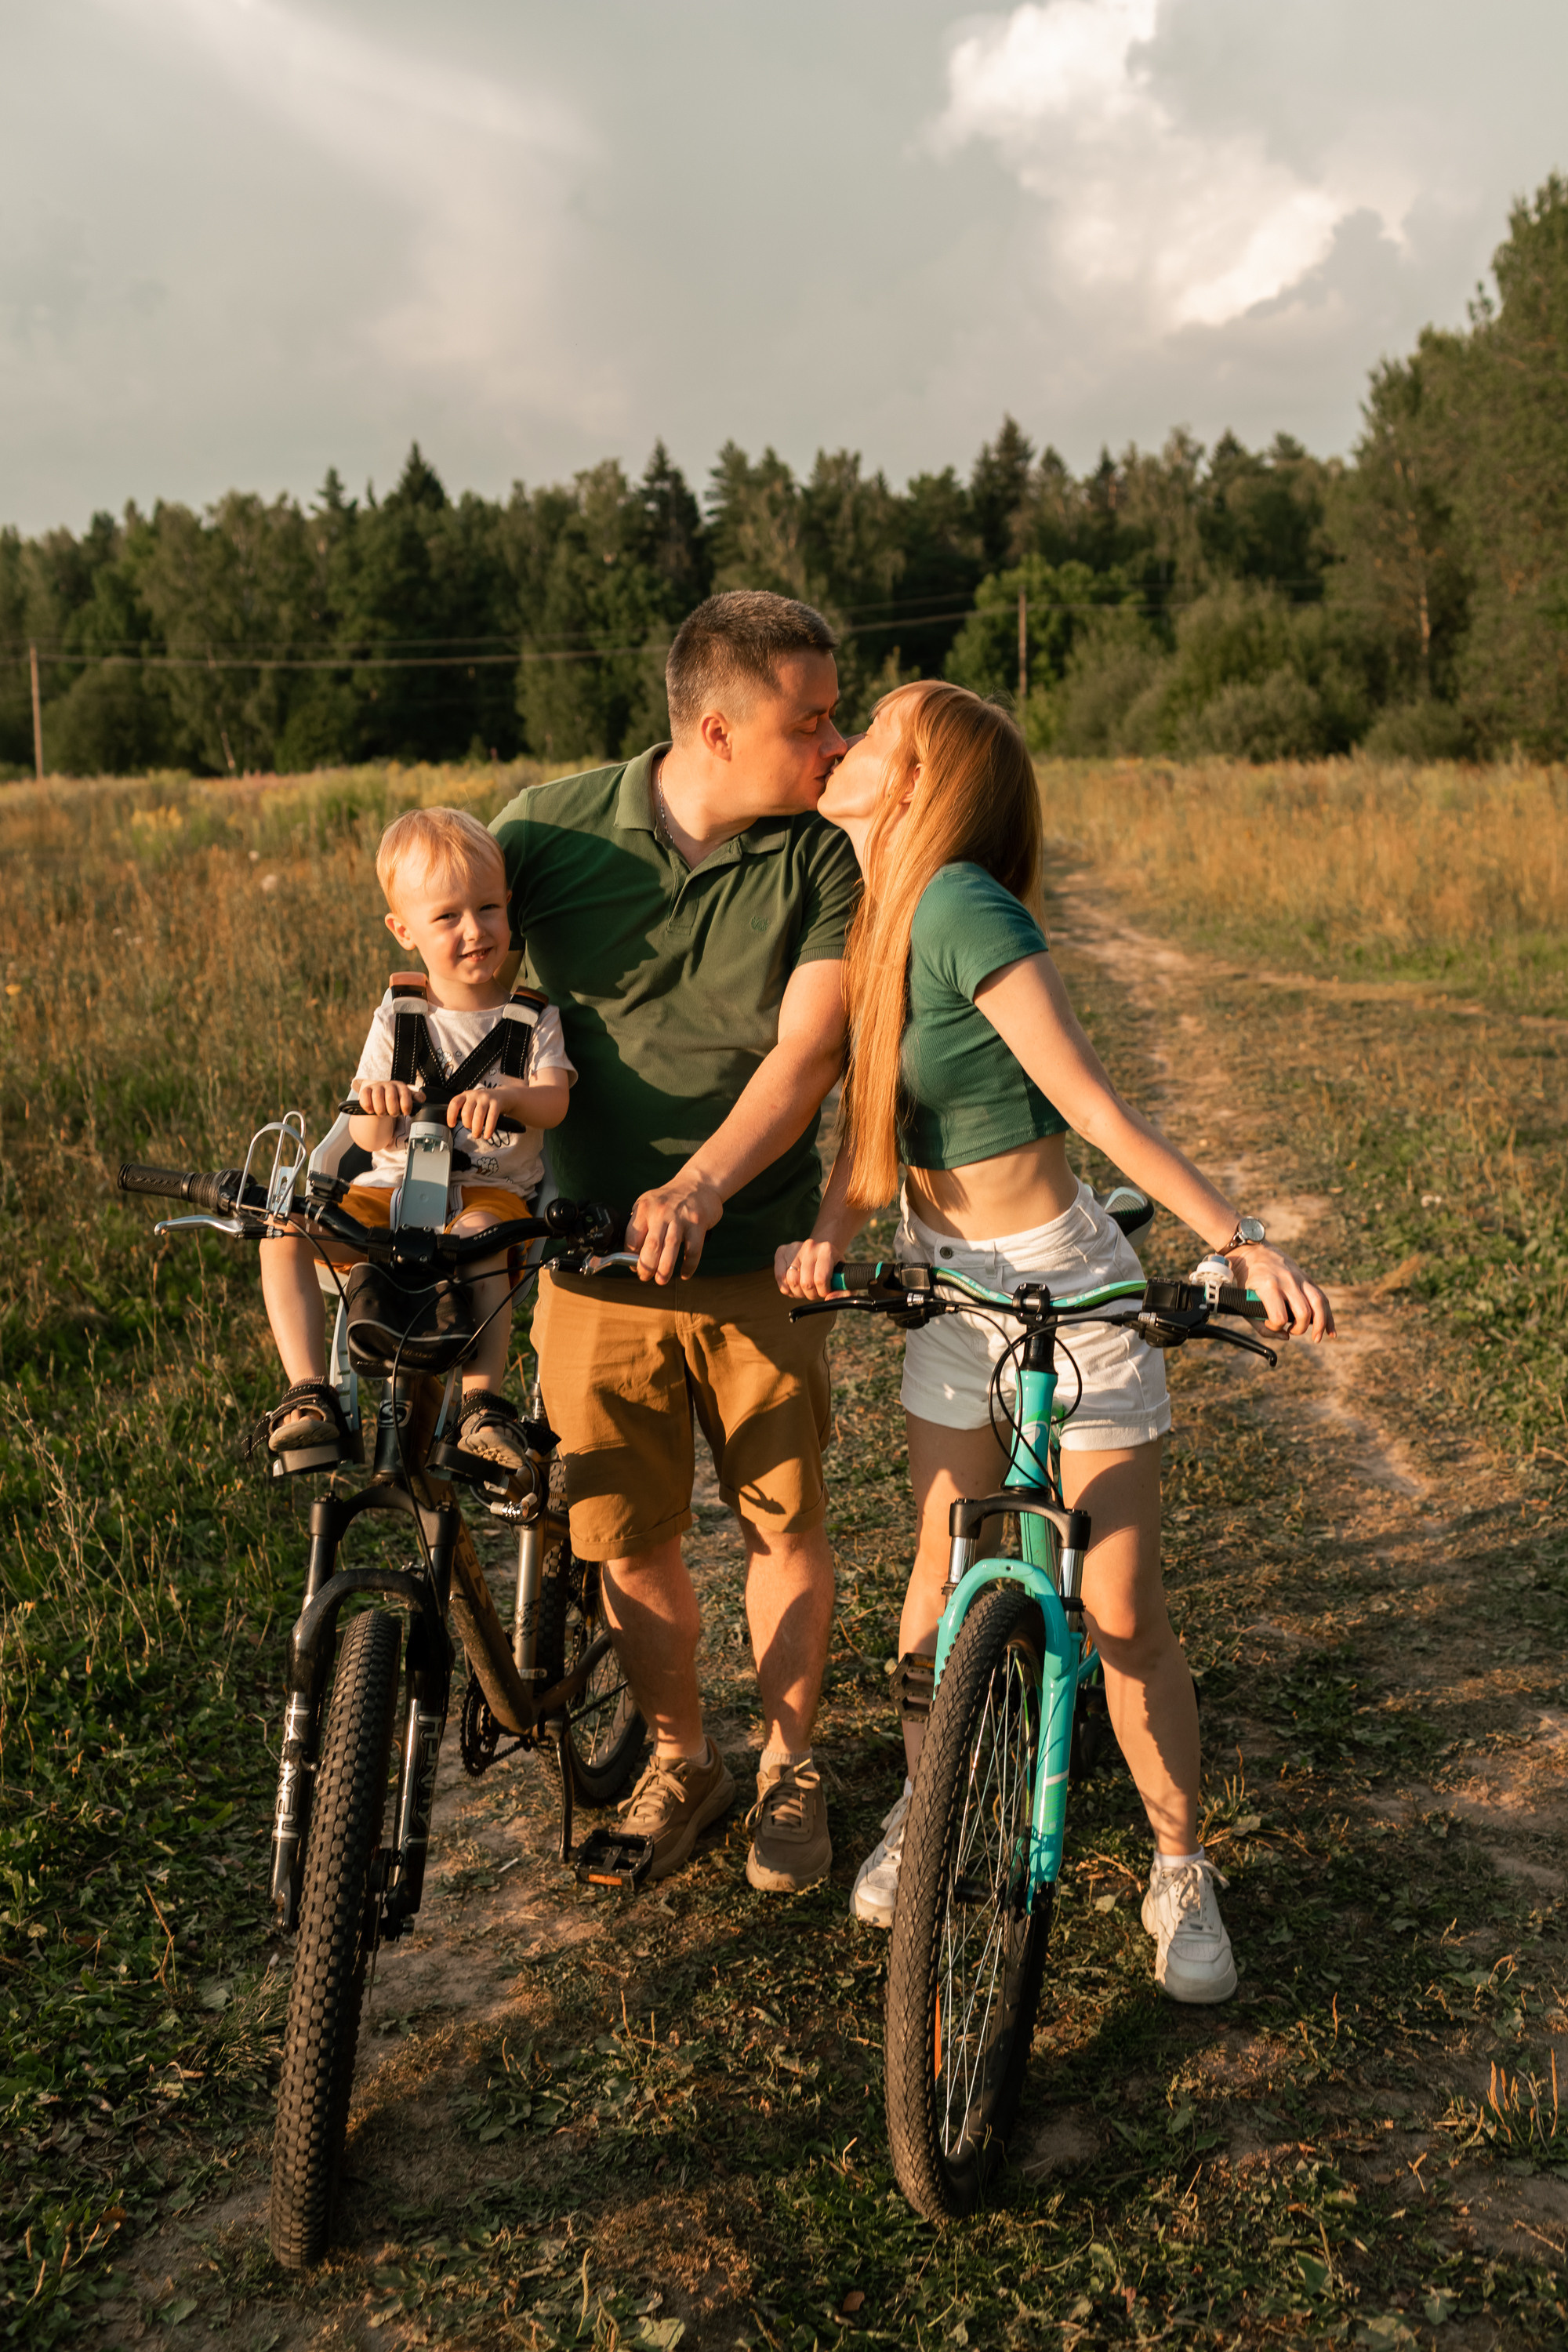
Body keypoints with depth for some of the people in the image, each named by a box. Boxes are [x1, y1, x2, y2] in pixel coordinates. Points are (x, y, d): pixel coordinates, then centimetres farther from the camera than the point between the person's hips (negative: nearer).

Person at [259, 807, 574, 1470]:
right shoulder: (397, 1018, 3)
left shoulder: (531, 1015, 1)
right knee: (285, 1232, -19)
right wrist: (377, 1107, -32)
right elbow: (369, 1137, -7)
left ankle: (483, 1401, -31)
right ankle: (309, 1392, -17)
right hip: (395, 1189, 3)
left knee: (479, 1236, -37)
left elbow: (554, 1100, -16)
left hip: (494, 1190, -2)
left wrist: (505, 1094, -39)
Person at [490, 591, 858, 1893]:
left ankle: (789, 1764, 35)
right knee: (631, 1543, 10)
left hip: (755, 1261, 0)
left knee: (785, 1522, 11)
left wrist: (699, 1186, -32)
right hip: (593, 1267, 0)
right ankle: (680, 1759, 36)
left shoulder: (824, 858, -7)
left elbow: (808, 1047, -17)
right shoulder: (549, 828, -5)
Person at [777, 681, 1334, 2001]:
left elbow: (1097, 1108, -24)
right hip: (950, 1283, 7)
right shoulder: (880, 911, 3)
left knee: (1122, 1612, 2)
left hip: (1068, 1284, -7)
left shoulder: (960, 905, -22)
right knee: (945, 1569, 15)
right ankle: (922, 1812, 36)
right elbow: (867, 1099, 2)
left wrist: (1241, 1241, -29)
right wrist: (830, 1223, -15)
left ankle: (1182, 1874, 22)